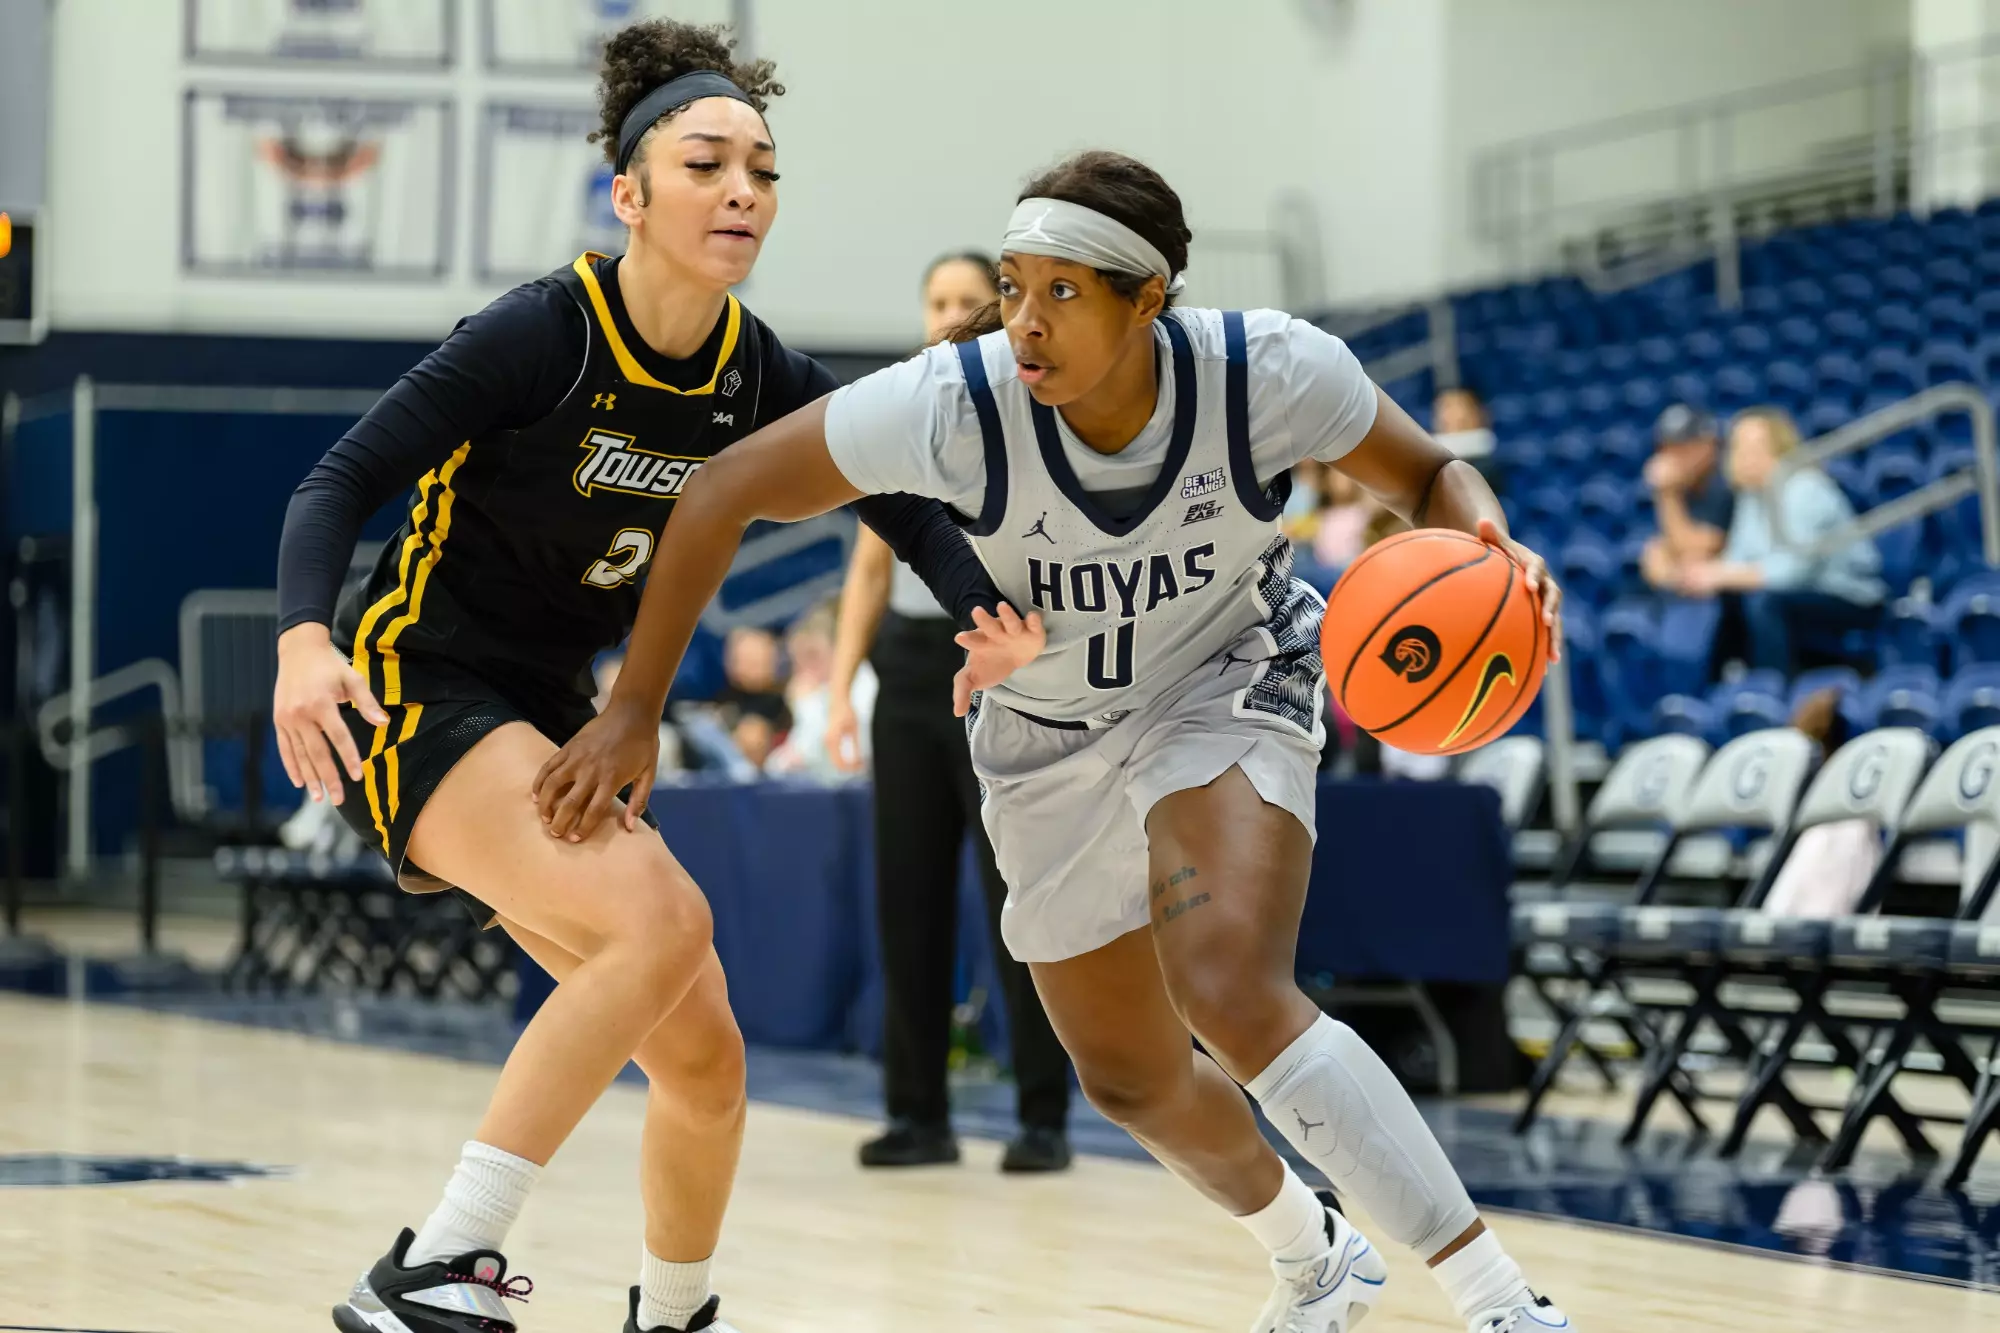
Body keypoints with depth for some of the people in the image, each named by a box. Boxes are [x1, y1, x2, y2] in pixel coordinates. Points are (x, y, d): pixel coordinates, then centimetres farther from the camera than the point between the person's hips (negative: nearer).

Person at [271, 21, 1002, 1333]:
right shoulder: (543, 333, -19)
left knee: (704, 1062, 7)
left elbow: (903, 504, 2)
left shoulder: (764, 381, -2)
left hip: (547, 720, 7)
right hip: (418, 691, -7)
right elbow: (341, 481, -18)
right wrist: (306, 642, -36)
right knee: (660, 917, -30)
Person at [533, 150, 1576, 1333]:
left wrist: (1490, 538, -34)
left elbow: (1426, 474, -12)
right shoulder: (957, 404, -32)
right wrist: (635, 710, -20)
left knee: (1233, 994, -30)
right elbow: (725, 493, -22)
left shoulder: (1272, 372, -31)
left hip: (1226, 682, -3)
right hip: (1050, 738, 3)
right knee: (1132, 1078, 15)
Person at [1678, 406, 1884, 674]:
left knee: (1764, 600, -31)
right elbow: (1739, 558, 0)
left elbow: (1795, 567, -29)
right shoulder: (1753, 492, 3)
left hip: (1852, 602, -8)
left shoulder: (1805, 490, -21)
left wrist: (1722, 575, -29)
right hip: (1806, 594, 8)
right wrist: (1708, 571, -21)